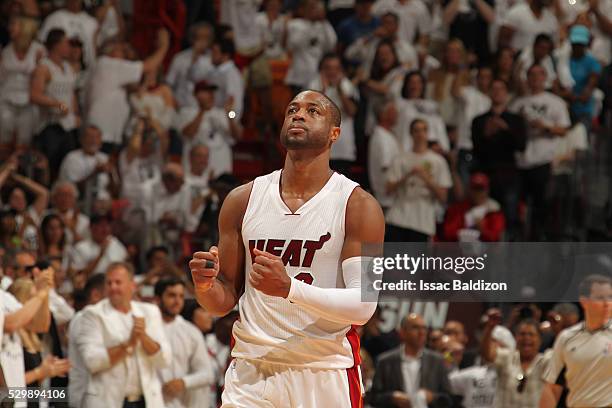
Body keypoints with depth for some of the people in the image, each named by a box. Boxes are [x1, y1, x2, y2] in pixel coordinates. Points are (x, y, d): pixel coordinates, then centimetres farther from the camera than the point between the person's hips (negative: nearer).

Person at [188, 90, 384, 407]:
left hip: (326, 374, -2)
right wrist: (205, 286, -12)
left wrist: (289, 288, -27)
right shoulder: (243, 200, 6)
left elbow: (363, 306, -14)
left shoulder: (358, 206, -5)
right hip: (251, 368, 2)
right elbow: (224, 301, 11)